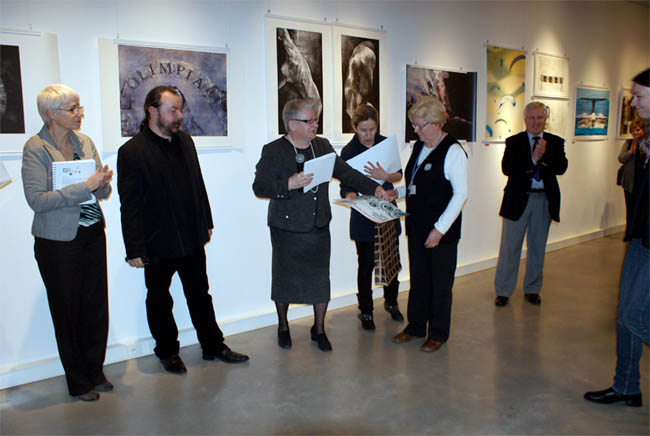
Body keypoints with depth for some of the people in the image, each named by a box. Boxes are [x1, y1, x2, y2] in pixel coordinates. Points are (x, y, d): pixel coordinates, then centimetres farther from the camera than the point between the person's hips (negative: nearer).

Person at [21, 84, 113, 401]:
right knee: (67, 312, 7)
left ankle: (95, 372, 27)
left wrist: (103, 182, -12)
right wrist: (85, 187, -21)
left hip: (93, 235, 5)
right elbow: (36, 198, -18)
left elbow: (102, 193, 11)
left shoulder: (84, 142, 7)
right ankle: (78, 383, 23)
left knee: (97, 307, 9)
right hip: (58, 242, -5)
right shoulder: (36, 148, -9)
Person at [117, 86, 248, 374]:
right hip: (158, 244, -5)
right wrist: (135, 249, -15)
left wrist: (206, 222, 13)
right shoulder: (132, 151, -12)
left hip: (192, 239, 5)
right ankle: (167, 352, 31)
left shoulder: (185, 142, 7)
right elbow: (130, 205, -14)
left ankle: (213, 346, 29)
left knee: (200, 295, 16)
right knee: (159, 301, 13)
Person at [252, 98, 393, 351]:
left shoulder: (323, 146, 8)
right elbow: (259, 187, -14)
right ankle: (283, 326, 33)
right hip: (287, 228, -4)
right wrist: (289, 185, -30)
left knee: (321, 278, 8)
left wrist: (374, 188, -1)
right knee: (284, 278, 10)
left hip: (319, 227, 4)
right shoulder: (273, 151, -8)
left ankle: (319, 329, 27)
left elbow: (345, 172, 9)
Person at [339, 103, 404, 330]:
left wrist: (385, 176, -19)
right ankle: (365, 311, 18)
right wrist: (351, 196, -32)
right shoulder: (348, 151, -8)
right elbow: (346, 187, -10)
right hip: (363, 216, -3)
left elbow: (398, 176, 1)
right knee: (366, 263, 2)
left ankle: (391, 302, 35)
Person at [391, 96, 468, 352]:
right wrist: (396, 193, 4)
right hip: (417, 226, 7)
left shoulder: (453, 151, -12)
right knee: (418, 278, 15)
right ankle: (416, 326, 28)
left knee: (440, 283, 6)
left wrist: (440, 229, -17)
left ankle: (438, 334, 20)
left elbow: (460, 194, -15)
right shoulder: (418, 147, 11)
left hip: (442, 231, -7)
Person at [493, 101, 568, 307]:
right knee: (510, 248, 3)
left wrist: (544, 155, -21)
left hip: (545, 200, 3)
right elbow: (506, 168, -14)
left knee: (537, 247, 12)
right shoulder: (514, 142, -1)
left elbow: (561, 168, -7)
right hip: (518, 199, -2)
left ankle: (532, 289, 27)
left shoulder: (555, 142, 6)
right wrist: (532, 159, -22)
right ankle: (503, 291, 13)